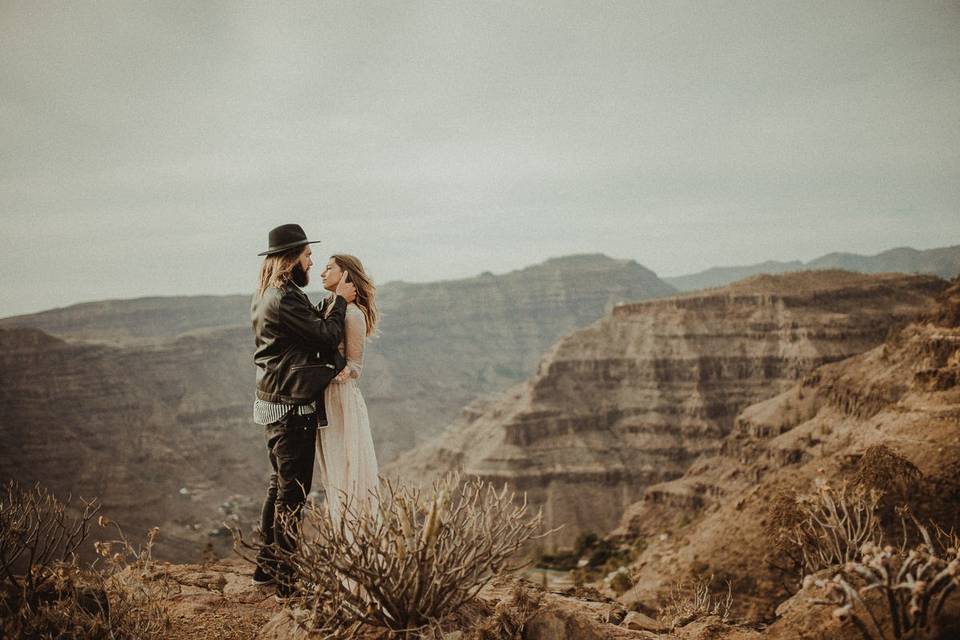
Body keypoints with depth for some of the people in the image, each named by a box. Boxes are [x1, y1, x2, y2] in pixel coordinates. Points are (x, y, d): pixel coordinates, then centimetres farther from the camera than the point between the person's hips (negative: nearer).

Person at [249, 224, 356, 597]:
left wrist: (333, 304, 0)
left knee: (280, 487, 20)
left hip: (274, 406, 11)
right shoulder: (284, 300, -21)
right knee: (292, 493, -2)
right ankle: (287, 580, 7)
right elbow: (326, 336, -18)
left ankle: (267, 566, 31)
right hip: (292, 409, -11)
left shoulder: (266, 297, 13)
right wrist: (340, 301, -6)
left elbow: (312, 332, 12)